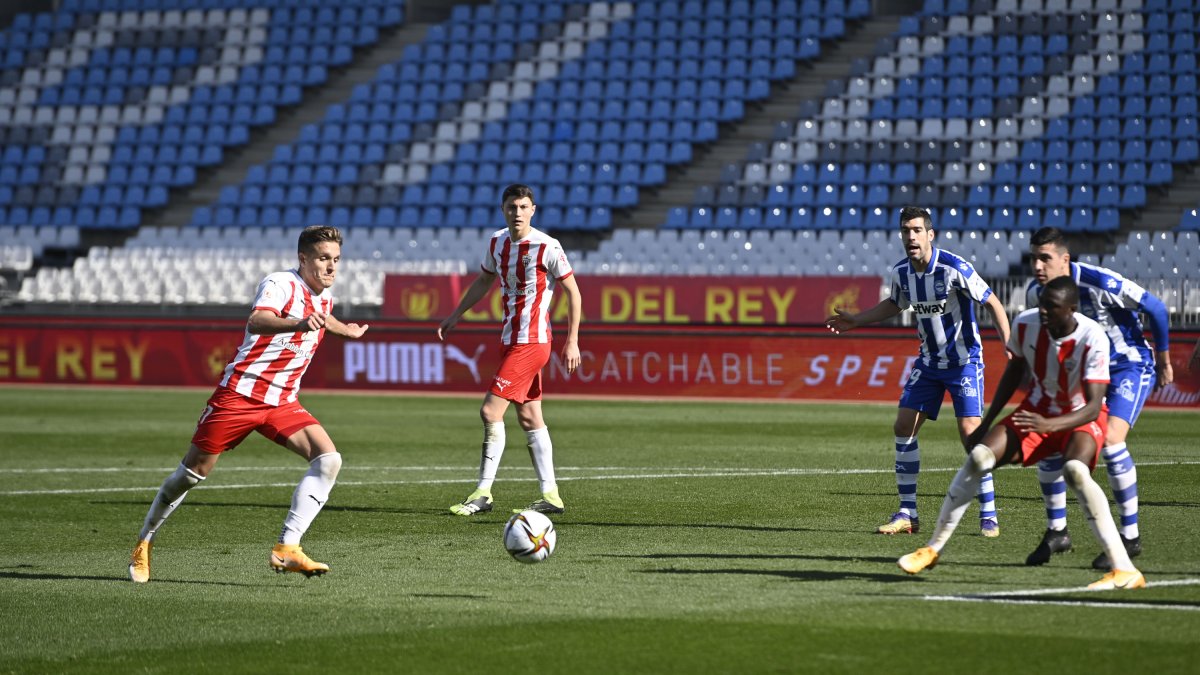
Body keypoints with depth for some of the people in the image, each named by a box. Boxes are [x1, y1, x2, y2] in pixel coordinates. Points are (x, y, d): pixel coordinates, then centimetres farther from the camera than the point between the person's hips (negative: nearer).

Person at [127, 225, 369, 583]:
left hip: (283, 403, 6)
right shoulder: (280, 284, -16)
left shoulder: (325, 297, 8)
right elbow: (256, 321, -38)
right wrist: (299, 323, -56)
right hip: (240, 392, -6)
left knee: (328, 458, -16)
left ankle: (287, 549, -19)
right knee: (193, 473, 2)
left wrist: (347, 330, 51)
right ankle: (144, 543, 24)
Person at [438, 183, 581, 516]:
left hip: (530, 342, -8)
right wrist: (455, 315, 24)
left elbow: (573, 293, -9)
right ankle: (550, 495, 15)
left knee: (491, 411, -12)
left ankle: (483, 493, -7)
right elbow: (483, 281, 24)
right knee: (529, 417, 10)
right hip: (511, 339, 8)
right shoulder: (497, 242, 6)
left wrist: (572, 342, -11)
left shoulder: (546, 247, -15)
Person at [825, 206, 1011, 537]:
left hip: (964, 361, -6)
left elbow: (992, 302, -15)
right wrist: (855, 320, 18)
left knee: (969, 431, -16)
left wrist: (1009, 346, -25)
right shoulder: (901, 272, -2)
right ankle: (907, 513, 9)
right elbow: (895, 304, 21)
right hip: (929, 362, 6)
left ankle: (989, 515, -6)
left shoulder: (953, 268, -21)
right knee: (903, 427, -1)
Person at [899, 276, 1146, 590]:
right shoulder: (1025, 324, -15)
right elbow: (1014, 371, 6)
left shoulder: (1092, 339, -30)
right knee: (979, 456, -14)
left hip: (1081, 418, -5)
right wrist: (986, 423, 10)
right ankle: (932, 549, 2)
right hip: (1039, 410, 5)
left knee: (1075, 470, -35)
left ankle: (1124, 570, -33)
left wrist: (1048, 424, -47)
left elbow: (1093, 408, -31)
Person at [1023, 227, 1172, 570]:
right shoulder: (1035, 292, -9)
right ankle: (1056, 531, 11)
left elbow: (1155, 308, -16)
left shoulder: (1099, 283, -29)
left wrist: (1163, 361, -6)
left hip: (1130, 367, -7)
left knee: (1110, 440, -26)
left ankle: (1131, 536, -13)